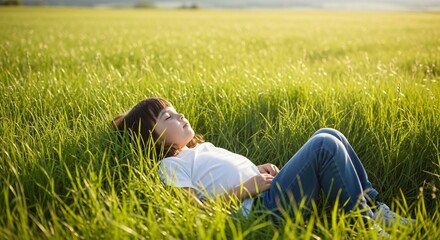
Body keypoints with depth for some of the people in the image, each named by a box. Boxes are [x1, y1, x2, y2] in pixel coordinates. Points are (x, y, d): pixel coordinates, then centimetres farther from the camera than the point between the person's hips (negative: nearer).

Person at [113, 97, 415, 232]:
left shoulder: (202, 148, 25)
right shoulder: (170, 167, -3)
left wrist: (256, 169, 7)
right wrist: (245, 188, -17)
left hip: (267, 190, 9)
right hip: (261, 205, -9)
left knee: (328, 135, -2)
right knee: (325, 145, -21)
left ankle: (374, 207, 2)